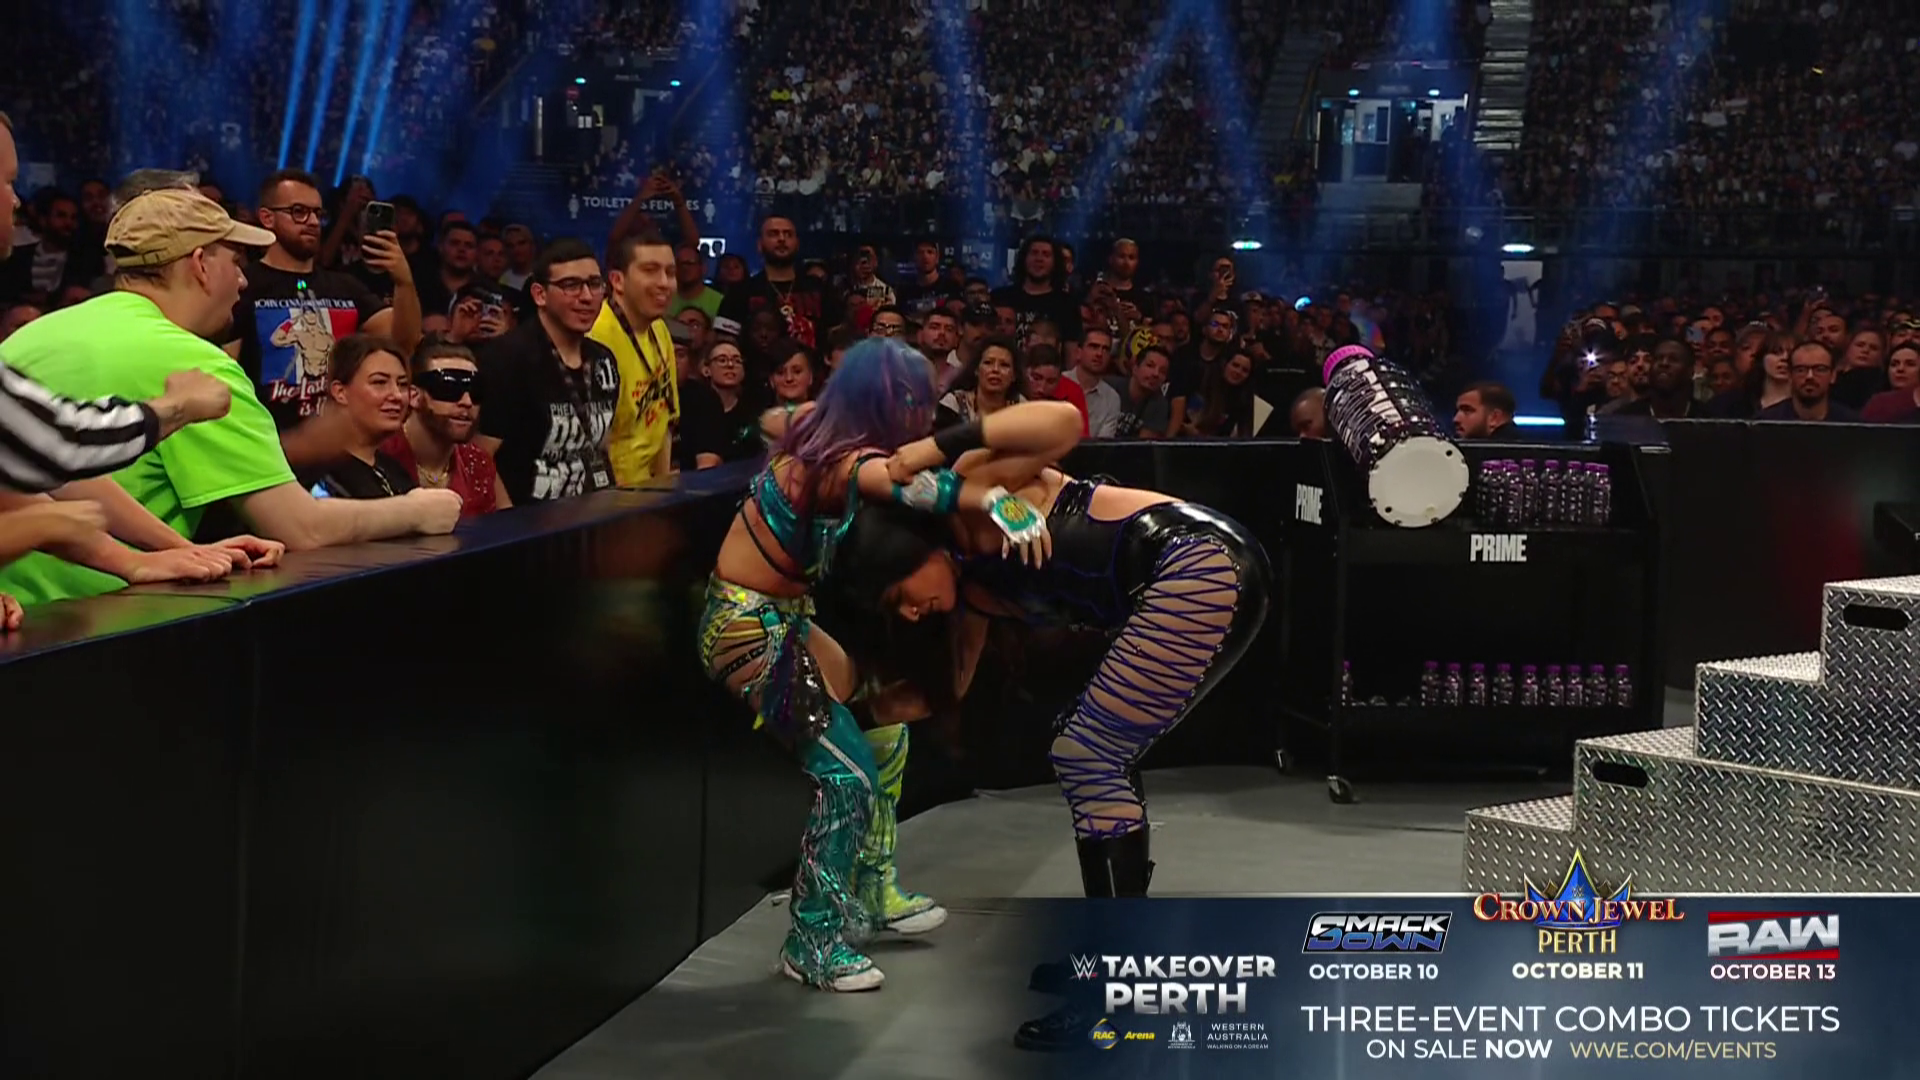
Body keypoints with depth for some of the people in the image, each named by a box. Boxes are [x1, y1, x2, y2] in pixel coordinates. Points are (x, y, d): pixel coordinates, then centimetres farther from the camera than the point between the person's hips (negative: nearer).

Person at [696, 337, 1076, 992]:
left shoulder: (817, 431, 1)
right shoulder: (846, 465, -24)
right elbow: (912, 485, -44)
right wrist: (998, 500, -54)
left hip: (782, 617, 10)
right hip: (749, 630, -10)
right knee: (846, 773, -8)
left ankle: (871, 891, 28)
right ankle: (813, 945, 4)